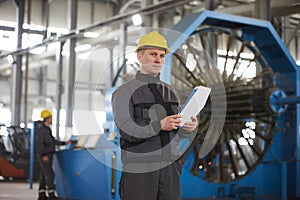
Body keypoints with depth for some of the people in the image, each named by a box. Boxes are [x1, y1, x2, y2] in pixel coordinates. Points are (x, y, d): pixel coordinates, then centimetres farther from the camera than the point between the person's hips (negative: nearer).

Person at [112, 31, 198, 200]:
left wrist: (190, 127, -10)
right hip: (139, 170, -5)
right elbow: (128, 131, -15)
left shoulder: (170, 92, 14)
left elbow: (175, 134, 13)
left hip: (170, 168, 5)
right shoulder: (123, 92, -3)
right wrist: (160, 125, -30)